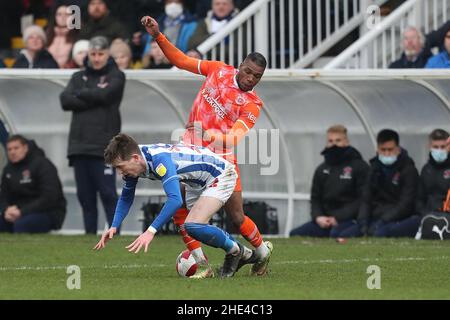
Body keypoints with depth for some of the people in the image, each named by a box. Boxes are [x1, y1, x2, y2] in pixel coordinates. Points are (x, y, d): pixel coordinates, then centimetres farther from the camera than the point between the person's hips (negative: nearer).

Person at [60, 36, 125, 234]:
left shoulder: (116, 76, 7)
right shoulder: (78, 77, 18)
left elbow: (104, 95, -12)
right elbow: (65, 100, 2)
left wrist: (81, 94, 3)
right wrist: (93, 97, -7)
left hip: (104, 145, -4)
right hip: (79, 144, 4)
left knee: (107, 193, -9)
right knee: (85, 195, 4)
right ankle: (89, 234, 8)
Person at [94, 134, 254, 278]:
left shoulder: (159, 159, -37)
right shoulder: (133, 163, -10)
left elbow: (175, 200, -47)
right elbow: (126, 198, 7)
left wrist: (151, 231, -48)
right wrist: (114, 227, -7)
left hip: (220, 174, -10)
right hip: (198, 182, 10)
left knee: (193, 225, -23)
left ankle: (234, 250, 2)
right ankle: (245, 253, 35)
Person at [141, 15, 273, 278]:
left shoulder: (252, 104, -8)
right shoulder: (219, 70, 4)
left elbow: (236, 135, -23)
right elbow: (181, 60, 9)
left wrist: (219, 138, -45)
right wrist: (158, 36, -2)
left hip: (221, 158, -3)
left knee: (237, 217, -1)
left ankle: (262, 250, 28)